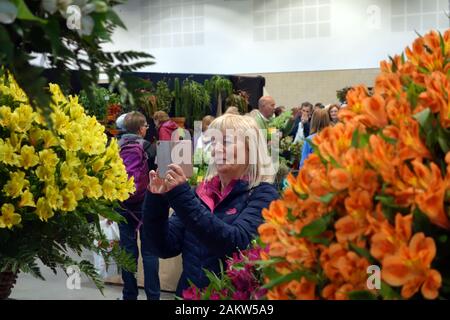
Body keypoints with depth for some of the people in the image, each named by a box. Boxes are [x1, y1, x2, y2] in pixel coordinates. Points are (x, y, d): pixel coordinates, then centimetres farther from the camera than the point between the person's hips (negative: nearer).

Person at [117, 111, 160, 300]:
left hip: (122, 204, 4)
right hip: (143, 204, -4)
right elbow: (155, 175, -15)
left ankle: (129, 294, 15)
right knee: (149, 251, 3)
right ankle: (152, 295, 4)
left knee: (128, 250, 10)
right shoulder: (146, 147, -11)